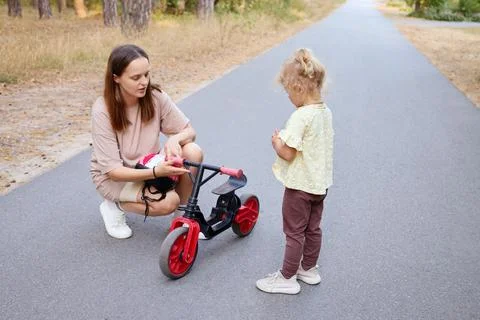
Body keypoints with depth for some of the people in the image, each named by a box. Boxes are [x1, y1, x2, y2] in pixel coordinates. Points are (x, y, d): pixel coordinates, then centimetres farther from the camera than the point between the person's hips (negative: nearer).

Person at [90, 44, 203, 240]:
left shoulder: (156, 97, -15)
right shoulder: (103, 110, -25)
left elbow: (189, 131, -7)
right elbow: (113, 170, -26)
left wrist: (175, 139, -31)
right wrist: (156, 172, -41)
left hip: (150, 165, 4)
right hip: (113, 177, -4)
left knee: (192, 152, -24)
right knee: (168, 202, -30)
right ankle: (115, 206, -1)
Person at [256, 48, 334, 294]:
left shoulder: (301, 116, -25)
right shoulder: (326, 111, 2)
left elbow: (287, 154, -26)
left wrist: (276, 142, -7)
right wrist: (285, 139, 7)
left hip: (300, 185, -8)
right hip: (320, 182, 8)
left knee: (294, 232, 5)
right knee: (313, 229, 20)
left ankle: (287, 278, 18)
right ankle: (309, 269, 36)